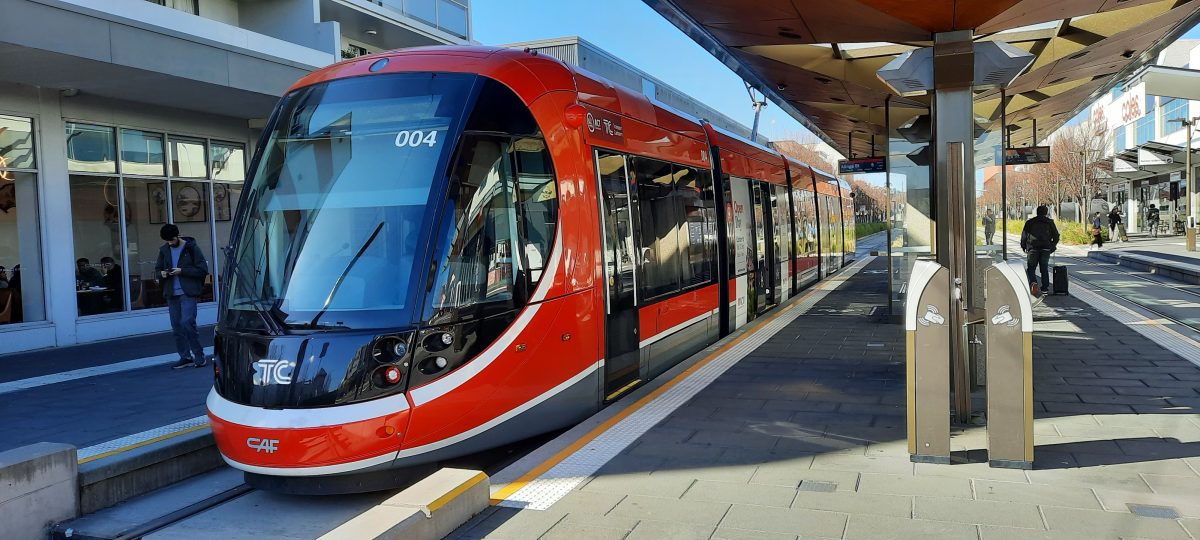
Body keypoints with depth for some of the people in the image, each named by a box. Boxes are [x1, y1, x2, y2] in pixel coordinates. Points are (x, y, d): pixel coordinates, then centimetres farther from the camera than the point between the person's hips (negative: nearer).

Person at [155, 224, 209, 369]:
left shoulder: (191, 248, -4)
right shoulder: (164, 250, 11)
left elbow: (203, 269, -8)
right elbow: (157, 269, 20)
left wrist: (182, 271, -16)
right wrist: (162, 273, -4)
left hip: (188, 293, -6)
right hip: (172, 294, 6)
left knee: (187, 323, -14)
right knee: (176, 327, 6)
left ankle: (199, 356, -4)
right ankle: (185, 357, 15)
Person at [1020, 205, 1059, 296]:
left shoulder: (1030, 222, 6)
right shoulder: (1050, 222, 9)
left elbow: (1024, 235, 4)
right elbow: (1056, 236, 9)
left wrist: (1023, 247, 15)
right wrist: (1052, 246, 22)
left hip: (1033, 249, -2)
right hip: (1046, 249, 2)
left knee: (1030, 268, 1)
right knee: (1044, 268, 13)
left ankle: (1033, 283, -24)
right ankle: (1045, 287, 13)